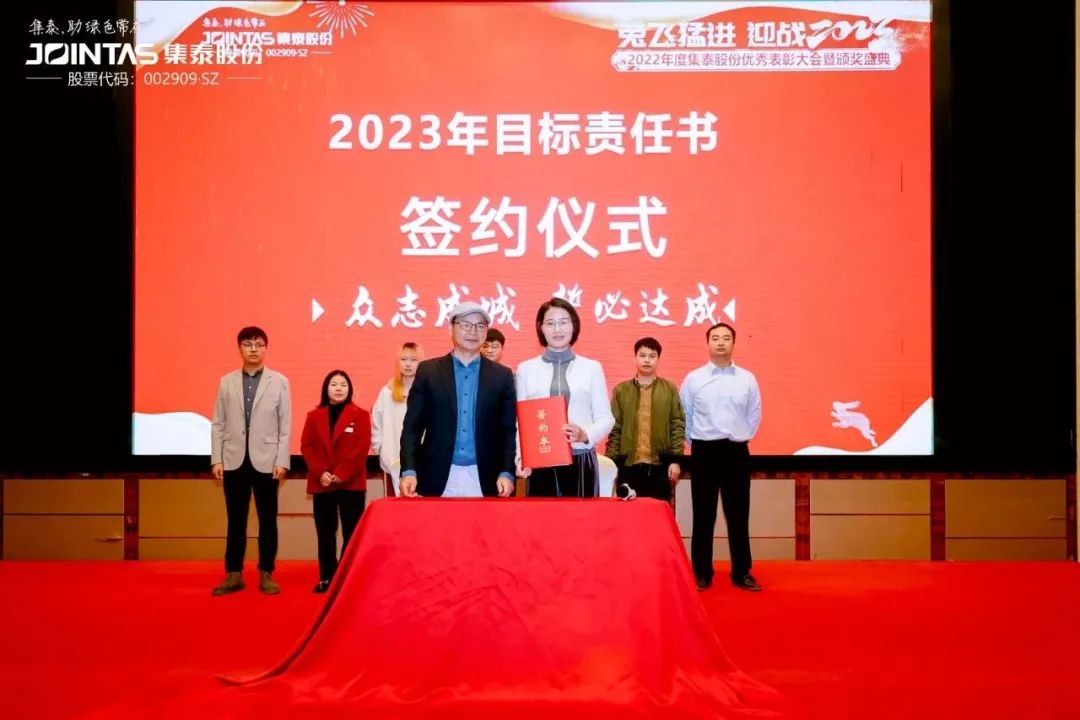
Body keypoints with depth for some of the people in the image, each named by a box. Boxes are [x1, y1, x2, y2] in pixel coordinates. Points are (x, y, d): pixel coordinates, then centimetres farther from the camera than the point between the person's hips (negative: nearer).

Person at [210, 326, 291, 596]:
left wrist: (282, 461, -7)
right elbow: (218, 424, 6)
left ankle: (266, 575, 13)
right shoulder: (226, 381, 7)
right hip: (234, 460, 2)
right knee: (236, 520, 7)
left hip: (266, 460, -1)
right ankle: (234, 574, 15)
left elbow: (285, 426, -1)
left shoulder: (279, 381, 2)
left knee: (268, 520, 5)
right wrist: (216, 459, -1)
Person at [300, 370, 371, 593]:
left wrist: (341, 474, -15)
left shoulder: (360, 415, 3)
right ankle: (327, 578, 14)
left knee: (351, 533, 0)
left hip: (351, 484, -2)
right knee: (325, 534, 6)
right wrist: (320, 473, -12)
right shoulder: (314, 416, 11)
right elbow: (306, 446, 3)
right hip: (321, 484, 3)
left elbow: (362, 449, -6)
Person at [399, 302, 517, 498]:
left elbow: (508, 430, 6)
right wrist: (409, 471, -9)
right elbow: (413, 426, 3)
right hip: (437, 478, 0)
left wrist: (507, 473, -6)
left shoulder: (502, 375, 7)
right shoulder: (428, 371, 6)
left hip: (485, 480, 1)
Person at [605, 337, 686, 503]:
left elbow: (678, 425, 3)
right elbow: (615, 428, 6)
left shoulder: (670, 389, 6)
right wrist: (612, 462, 0)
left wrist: (676, 459, -4)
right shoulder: (621, 390, 8)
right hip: (628, 464, 1)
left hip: (660, 464, 0)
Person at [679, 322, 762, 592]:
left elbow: (754, 416, 10)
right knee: (703, 515, 5)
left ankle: (742, 573, 15)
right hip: (704, 451, -1)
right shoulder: (693, 379, -1)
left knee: (738, 515, 6)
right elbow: (685, 416, 5)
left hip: (736, 452, 1)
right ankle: (702, 573, 12)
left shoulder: (747, 379, 3)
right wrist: (697, 441, 6)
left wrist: (740, 438, 9)